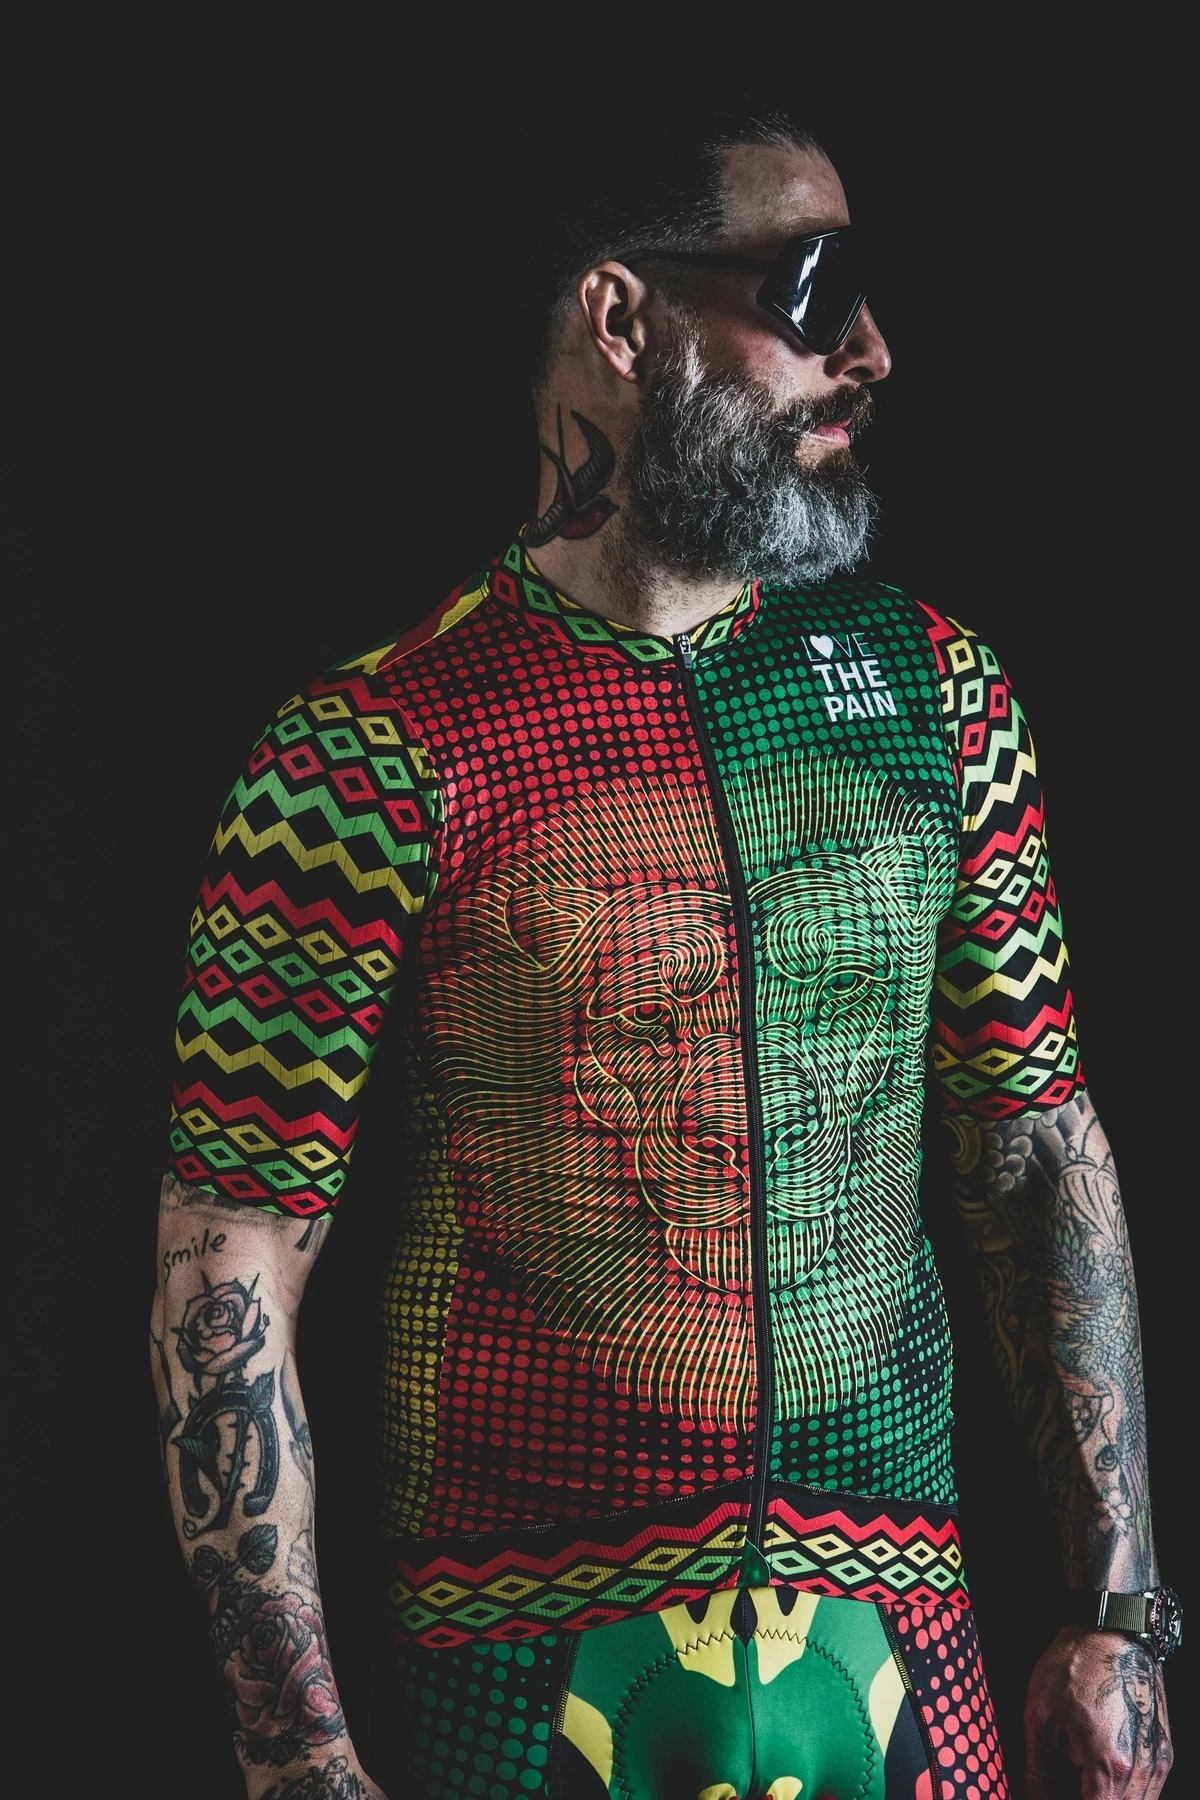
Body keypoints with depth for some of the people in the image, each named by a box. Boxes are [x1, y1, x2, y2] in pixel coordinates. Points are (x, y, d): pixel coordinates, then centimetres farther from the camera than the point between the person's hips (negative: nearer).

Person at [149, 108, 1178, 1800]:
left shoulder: (934, 689, 3)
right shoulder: (374, 752, -11)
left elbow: (1043, 1154, 7)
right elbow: (230, 1273, -11)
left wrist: (1119, 1611, 4)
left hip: (904, 1655, 4)